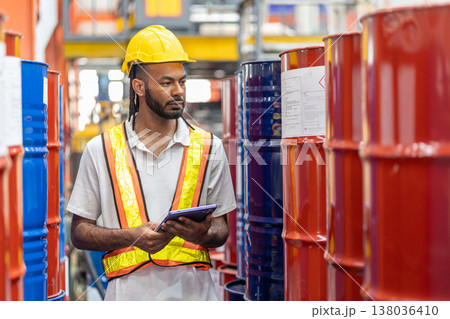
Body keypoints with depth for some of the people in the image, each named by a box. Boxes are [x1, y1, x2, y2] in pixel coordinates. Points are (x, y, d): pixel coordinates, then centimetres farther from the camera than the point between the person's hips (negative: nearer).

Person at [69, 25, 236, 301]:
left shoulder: (209, 147, 8)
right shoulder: (101, 150, 5)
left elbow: (221, 230, 12)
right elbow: (79, 231, 6)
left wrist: (203, 234, -11)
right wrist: (132, 236, -10)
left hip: (193, 288, 1)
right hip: (129, 291, -1)